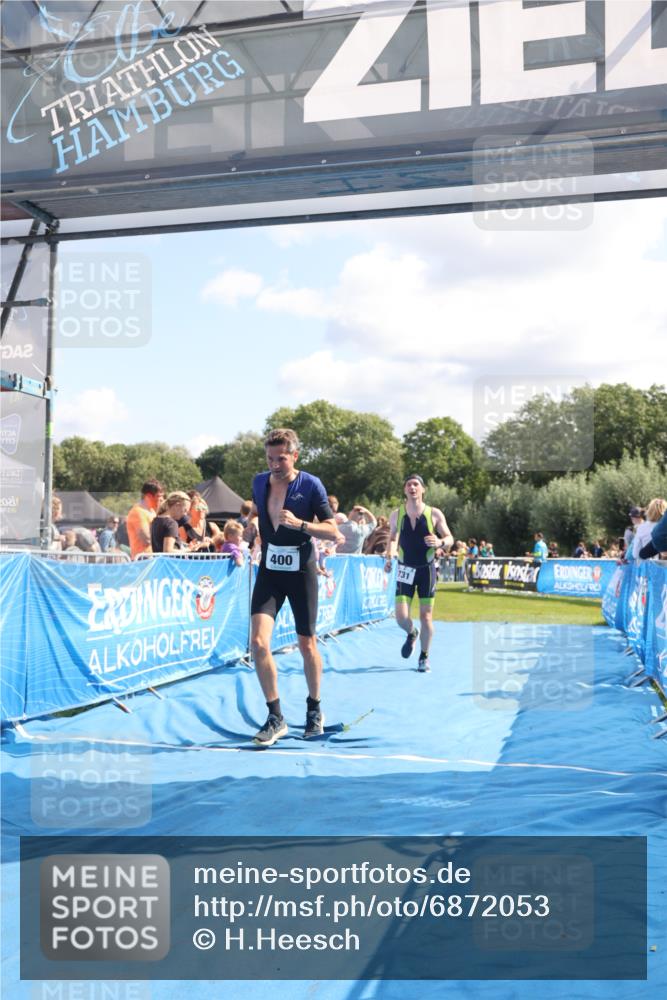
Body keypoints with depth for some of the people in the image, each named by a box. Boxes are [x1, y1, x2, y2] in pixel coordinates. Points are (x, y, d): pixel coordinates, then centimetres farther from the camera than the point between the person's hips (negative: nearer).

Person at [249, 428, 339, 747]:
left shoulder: (311, 485, -10)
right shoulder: (259, 481, 3)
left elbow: (333, 531, -11)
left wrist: (300, 524, -25)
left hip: (301, 571, -3)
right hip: (269, 570, 3)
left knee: (307, 644, 7)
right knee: (258, 642, -12)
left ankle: (314, 709, 30)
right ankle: (275, 717, 0)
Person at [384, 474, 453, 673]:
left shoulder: (434, 514, -8)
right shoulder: (396, 515, -3)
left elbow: (450, 538, -2)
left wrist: (440, 542, -24)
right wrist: (389, 556, -3)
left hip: (426, 569, -1)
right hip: (405, 570, 1)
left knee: (426, 616, 1)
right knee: (401, 617, -7)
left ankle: (424, 657, 22)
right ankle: (411, 634, 30)